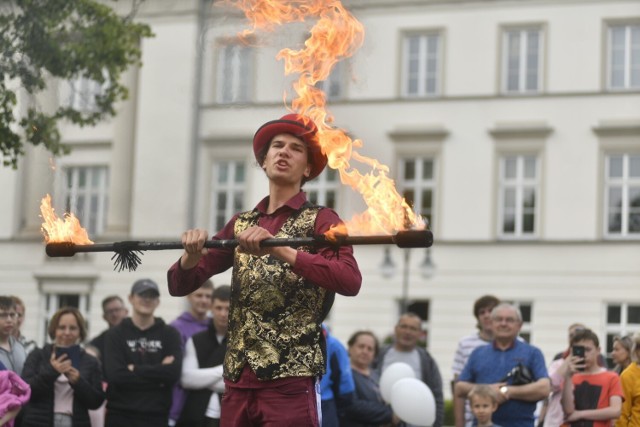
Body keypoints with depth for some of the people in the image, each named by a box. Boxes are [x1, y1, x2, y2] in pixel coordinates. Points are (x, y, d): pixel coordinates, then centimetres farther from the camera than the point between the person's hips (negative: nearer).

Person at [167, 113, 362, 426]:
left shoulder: (319, 220, 1)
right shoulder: (241, 224, 15)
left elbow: (350, 280, -17)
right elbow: (180, 285, 12)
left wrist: (279, 249, -23)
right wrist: (192, 254, -9)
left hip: (290, 379, -4)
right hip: (238, 379, 4)